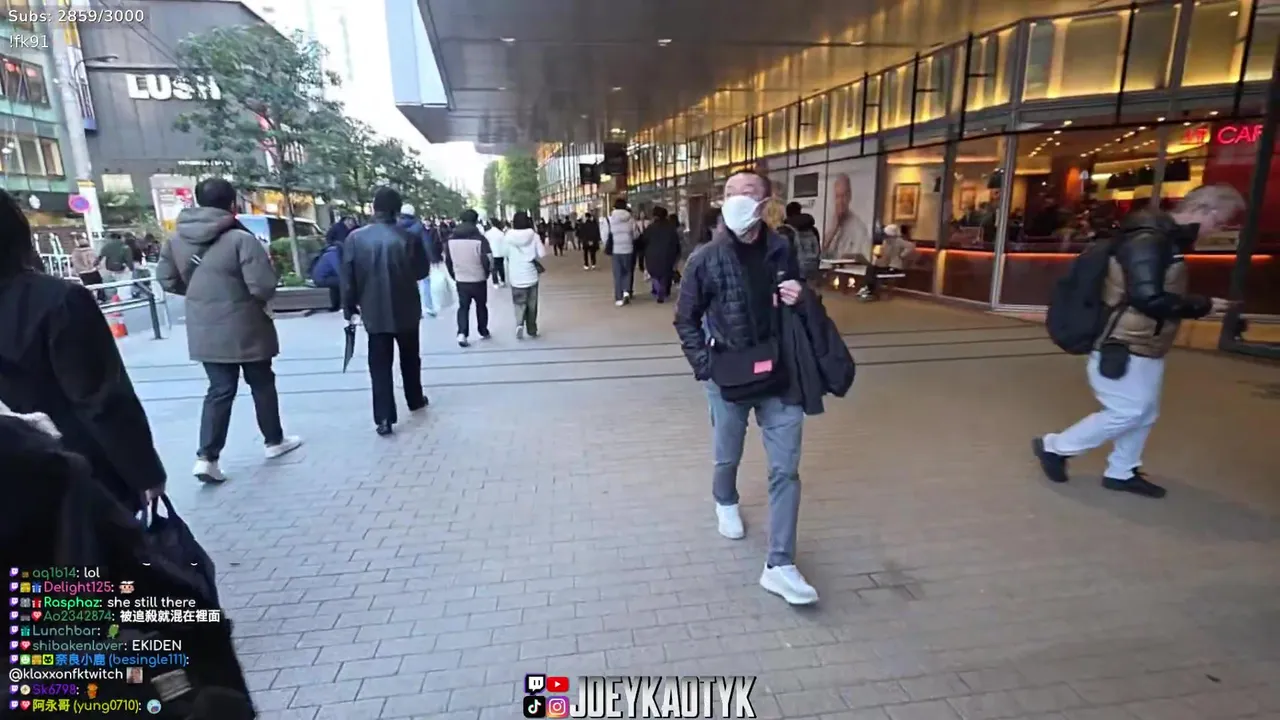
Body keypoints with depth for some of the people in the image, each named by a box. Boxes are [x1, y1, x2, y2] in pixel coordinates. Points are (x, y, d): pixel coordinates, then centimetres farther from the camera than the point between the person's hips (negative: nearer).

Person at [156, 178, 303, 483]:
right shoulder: (241, 238, -18)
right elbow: (264, 287, -21)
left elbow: (167, 280, 9)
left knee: (219, 391, 11)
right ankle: (274, 440, 27)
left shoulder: (176, 239, 2)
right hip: (245, 328, -5)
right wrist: (260, 298, 1)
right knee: (262, 384, 13)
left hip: (204, 329, 5)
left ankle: (206, 457, 3)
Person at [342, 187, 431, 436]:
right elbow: (422, 271, 2)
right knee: (410, 359, 19)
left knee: (380, 366, 3)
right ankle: (415, 400, 34)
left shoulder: (355, 238, -8)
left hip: (374, 312, 0)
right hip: (406, 310, 0)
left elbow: (348, 278, -5)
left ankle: (384, 419, -1)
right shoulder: (409, 238, -11)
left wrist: (350, 309, 6)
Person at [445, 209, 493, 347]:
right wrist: (486, 273, 4)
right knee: (481, 305, 17)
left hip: (461, 280, 3)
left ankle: (462, 334, -6)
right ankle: (483, 331, 29)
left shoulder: (451, 239, 0)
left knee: (463, 307, 11)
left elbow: (447, 260, 6)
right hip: (478, 280, -2)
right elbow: (487, 260, -15)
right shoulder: (480, 238, -15)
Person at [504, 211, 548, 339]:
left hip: (516, 277, 0)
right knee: (531, 304, 14)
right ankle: (532, 330, 20)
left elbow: (505, 254, 3)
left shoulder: (509, 236, -6)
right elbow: (542, 254, -8)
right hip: (531, 275, 0)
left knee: (519, 304, 11)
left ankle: (519, 324, -13)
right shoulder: (534, 236, -8)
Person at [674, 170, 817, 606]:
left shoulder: (782, 250, -2)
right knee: (728, 457, 17)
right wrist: (704, 365, -9)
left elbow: (802, 308, 13)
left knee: (785, 469, 0)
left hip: (779, 376, 2)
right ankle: (725, 502, 52)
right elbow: (686, 319, -1)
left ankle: (779, 566, 10)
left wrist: (799, 300, -11)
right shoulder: (706, 259, -9)